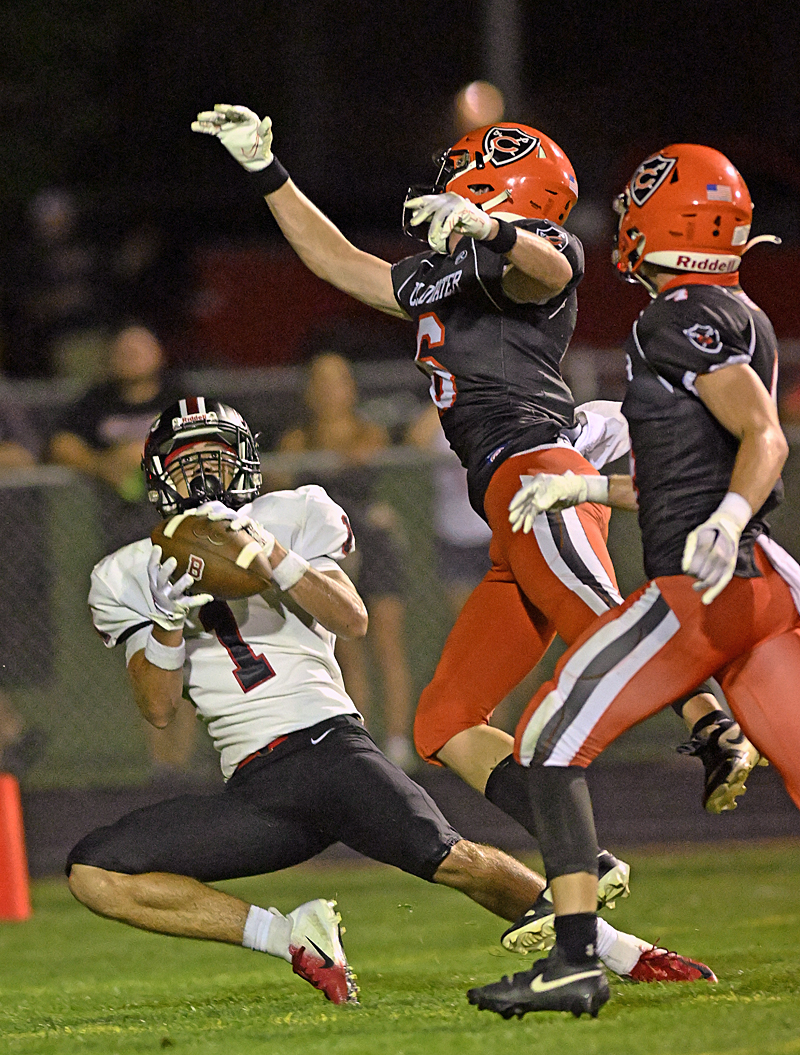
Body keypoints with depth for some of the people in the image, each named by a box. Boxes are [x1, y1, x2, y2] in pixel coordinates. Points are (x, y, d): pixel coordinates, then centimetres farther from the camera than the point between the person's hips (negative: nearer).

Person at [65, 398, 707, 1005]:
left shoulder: (291, 517, 10)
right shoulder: (133, 576, 14)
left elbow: (353, 620, -4)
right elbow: (159, 708, 4)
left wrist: (273, 555, -17)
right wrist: (169, 619, -13)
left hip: (329, 747, -2)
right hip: (252, 794, 2)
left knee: (448, 859, -23)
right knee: (93, 872, -16)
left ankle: (621, 951, -5)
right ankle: (291, 938, -10)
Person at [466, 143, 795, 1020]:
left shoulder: (684, 319, -8)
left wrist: (728, 520, -34)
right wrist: (585, 488, 31)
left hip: (704, 584, -9)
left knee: (552, 741, -5)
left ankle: (575, 962, -11)